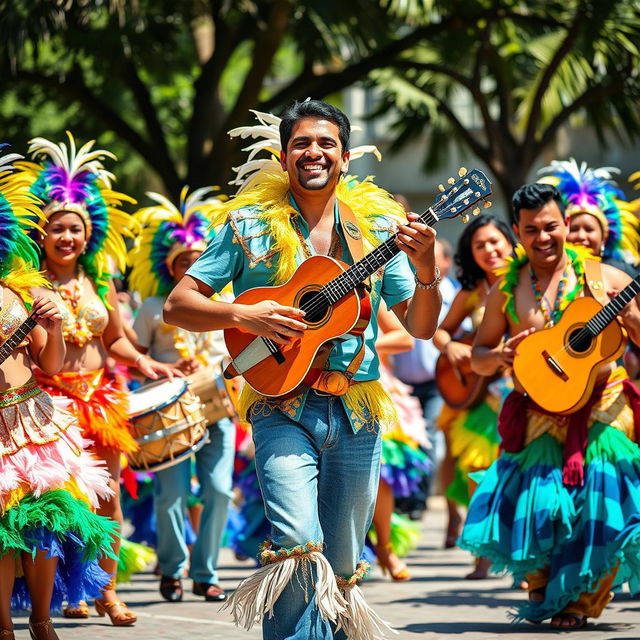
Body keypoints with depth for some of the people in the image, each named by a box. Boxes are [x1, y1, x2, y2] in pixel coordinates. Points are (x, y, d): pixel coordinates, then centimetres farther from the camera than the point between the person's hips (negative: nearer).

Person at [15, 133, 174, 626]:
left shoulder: (100, 281, 9)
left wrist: (142, 362, 3)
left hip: (98, 395, 4)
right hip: (50, 396, -4)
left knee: (107, 494, 4)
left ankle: (107, 589, 13)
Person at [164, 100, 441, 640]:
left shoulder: (376, 224, 9)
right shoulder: (251, 222, 3)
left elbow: (420, 327, 6)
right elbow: (177, 305, 1)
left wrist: (426, 270, -13)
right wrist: (243, 316, -16)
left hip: (356, 413, 3)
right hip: (283, 407, -3)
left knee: (340, 570, 8)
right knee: (299, 547, -24)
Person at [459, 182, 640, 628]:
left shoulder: (603, 278, 2)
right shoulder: (507, 290, 7)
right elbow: (478, 356, 15)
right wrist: (500, 355, -8)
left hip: (602, 412, -1)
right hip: (541, 418, 2)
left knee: (597, 501, -12)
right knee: (537, 503, -8)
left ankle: (580, 601, 7)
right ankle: (543, 590, 20)